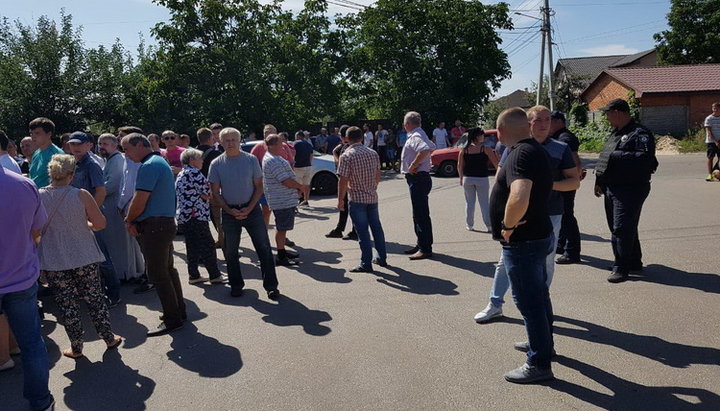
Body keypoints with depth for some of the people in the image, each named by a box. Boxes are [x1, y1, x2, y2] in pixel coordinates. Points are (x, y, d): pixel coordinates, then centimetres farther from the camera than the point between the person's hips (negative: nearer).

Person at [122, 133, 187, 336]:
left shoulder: (149, 166, -16)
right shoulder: (161, 162, 17)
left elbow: (140, 200, -19)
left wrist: (129, 220, -1)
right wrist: (134, 220, 6)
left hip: (153, 226, -10)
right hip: (166, 222, 10)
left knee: (158, 275, -3)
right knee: (168, 269, 17)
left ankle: (172, 320, 4)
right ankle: (179, 311, 27)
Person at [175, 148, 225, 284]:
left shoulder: (181, 174, 19)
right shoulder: (194, 173, -12)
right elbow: (207, 193, -14)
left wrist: (207, 196, 13)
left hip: (183, 216, 10)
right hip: (196, 217, -10)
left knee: (193, 247, 14)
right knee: (208, 245, -3)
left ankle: (194, 276, 19)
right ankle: (215, 276, 1)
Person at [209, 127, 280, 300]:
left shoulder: (251, 160, 0)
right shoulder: (216, 164, 1)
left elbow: (259, 187, 1)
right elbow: (216, 192, 3)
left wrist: (249, 208, -10)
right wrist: (230, 211, -10)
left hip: (251, 209, -1)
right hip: (229, 212, 1)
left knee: (264, 248, -2)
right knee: (230, 251, 8)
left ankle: (271, 286, 6)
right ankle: (236, 285, 24)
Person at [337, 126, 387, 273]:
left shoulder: (346, 156, -12)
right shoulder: (373, 153, 5)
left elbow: (343, 181, -15)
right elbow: (378, 176, 12)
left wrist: (340, 200, -6)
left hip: (357, 199, -5)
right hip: (372, 197, 6)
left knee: (362, 231, -2)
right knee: (376, 227, 16)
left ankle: (366, 263, 2)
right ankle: (382, 258, 25)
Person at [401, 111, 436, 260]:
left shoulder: (415, 136, -15)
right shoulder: (420, 135, 16)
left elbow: (425, 150, -35)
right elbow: (432, 147, 33)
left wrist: (413, 165, -24)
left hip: (418, 178, -11)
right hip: (418, 178, 11)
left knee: (421, 214, -7)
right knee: (419, 213, 16)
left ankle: (425, 249, -4)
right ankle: (421, 244, 25)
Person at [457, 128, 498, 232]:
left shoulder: (464, 150, 0)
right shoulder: (486, 149, -8)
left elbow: (459, 166, 3)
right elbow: (496, 164, -5)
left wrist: (461, 178, 15)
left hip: (467, 179, 3)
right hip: (482, 179, -2)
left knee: (469, 202, 13)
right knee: (484, 203, 6)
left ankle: (469, 225, 19)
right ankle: (488, 226, 5)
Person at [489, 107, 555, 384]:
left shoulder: (522, 154, -24)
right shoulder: (535, 149, 9)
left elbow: (519, 198, -41)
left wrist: (507, 226, -25)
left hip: (523, 242, -10)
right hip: (538, 234, 10)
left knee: (529, 301, 1)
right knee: (539, 295, 24)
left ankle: (539, 364, 14)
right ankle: (541, 343, 42)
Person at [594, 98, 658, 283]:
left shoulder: (640, 133, -12)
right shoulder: (615, 133, 18)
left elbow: (645, 157, -26)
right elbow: (605, 159, 24)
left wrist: (617, 156, -22)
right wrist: (599, 182, 21)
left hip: (630, 189, -10)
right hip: (611, 188, 10)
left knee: (622, 228, -10)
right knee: (616, 226, 15)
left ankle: (621, 267, -3)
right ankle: (634, 261, 28)